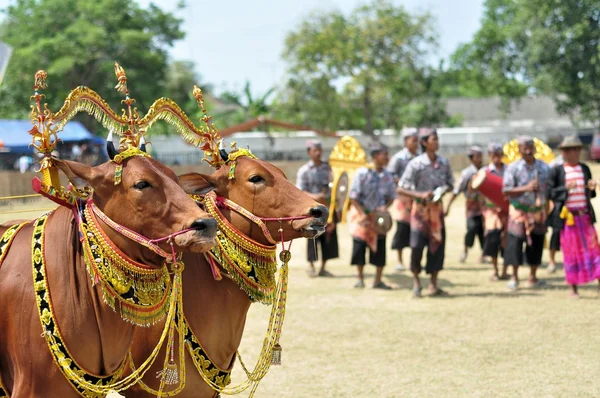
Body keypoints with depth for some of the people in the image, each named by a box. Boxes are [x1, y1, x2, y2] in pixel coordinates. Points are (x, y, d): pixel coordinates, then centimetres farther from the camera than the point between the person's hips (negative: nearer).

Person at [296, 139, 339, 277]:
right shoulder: (304, 170, -4)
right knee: (313, 236, -2)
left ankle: (323, 268, 14)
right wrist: (314, 196, -25)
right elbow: (300, 191, -9)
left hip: (328, 206, 4)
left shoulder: (327, 167, 8)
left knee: (329, 236, 4)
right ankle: (311, 266, 13)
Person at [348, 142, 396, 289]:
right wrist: (363, 214, -18)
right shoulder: (362, 173, -14)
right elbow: (353, 196, -12)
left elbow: (391, 196, 9)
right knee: (359, 245, 0)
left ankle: (378, 280, 11)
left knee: (380, 248, 1)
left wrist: (385, 207, -11)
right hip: (362, 213, -3)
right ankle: (360, 278, 14)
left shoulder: (388, 176, -1)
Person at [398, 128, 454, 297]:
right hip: (420, 208, -4)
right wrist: (420, 195, -22)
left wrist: (444, 189, -10)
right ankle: (416, 283, 11)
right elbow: (400, 189, -11)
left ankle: (433, 285, 14)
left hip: (437, 208, 4)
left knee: (437, 245, 4)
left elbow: (450, 184, 12)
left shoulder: (444, 162, 0)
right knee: (417, 245, -8)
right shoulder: (416, 164, -13)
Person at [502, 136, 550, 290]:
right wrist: (526, 188, -21)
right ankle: (514, 277, 6)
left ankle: (533, 277, 20)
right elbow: (506, 190, -11)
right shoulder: (513, 167, -6)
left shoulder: (544, 167, 4)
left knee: (537, 243, 6)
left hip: (538, 211, 3)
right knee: (515, 242, -5)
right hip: (519, 212, -3)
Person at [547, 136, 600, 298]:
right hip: (567, 216, -3)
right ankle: (573, 288, 13)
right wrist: (565, 188, -19)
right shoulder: (557, 170, -3)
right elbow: (549, 192, -6)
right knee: (571, 252, 4)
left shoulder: (585, 168, 9)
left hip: (585, 216, 3)